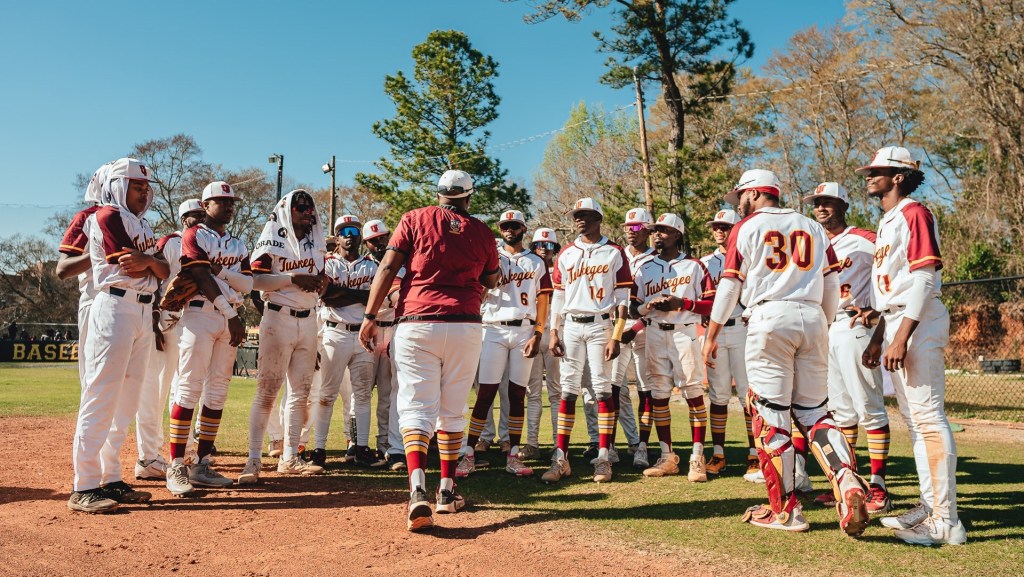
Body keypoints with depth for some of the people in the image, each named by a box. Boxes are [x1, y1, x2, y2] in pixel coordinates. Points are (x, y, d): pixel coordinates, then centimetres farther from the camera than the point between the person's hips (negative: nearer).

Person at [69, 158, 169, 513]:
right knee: (101, 399, -9)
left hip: (144, 312, 9)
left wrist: (147, 260, -7)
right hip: (115, 308, -9)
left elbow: (163, 272, 11)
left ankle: (111, 479, 15)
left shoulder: (142, 226, 23)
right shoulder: (108, 216, -3)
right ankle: (84, 488, -6)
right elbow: (133, 269, -12)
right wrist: (152, 259, 6)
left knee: (126, 402, 9)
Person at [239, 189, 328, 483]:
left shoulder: (316, 243, 15)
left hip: (308, 320, 6)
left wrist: (321, 280, -3)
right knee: (267, 390, -8)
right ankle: (254, 460, -4)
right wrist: (293, 278, -19)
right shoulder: (272, 239, -2)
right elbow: (256, 279, -11)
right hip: (279, 318, -6)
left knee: (301, 392, 7)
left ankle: (290, 458, 15)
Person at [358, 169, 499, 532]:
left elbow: (388, 267, -2)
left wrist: (370, 317, -1)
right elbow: (491, 282, 21)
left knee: (416, 407, -3)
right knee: (452, 410, 13)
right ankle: (447, 490, 19)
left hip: (417, 325, -2)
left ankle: (417, 489, -22)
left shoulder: (415, 220, 5)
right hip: (465, 328, 2)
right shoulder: (482, 232, 9)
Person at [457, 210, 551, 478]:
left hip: (524, 331, 1)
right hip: (494, 330, -1)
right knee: (486, 393, -5)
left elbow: (543, 301, 5)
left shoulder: (537, 263, 11)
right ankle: (468, 455, -1)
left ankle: (513, 456, 11)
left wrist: (537, 334, -4)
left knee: (517, 394, 5)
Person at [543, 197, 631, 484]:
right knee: (568, 390, 1)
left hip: (600, 325, -3)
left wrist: (616, 337, -9)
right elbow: (558, 297, 12)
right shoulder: (566, 254, 12)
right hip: (571, 326, 3)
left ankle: (603, 459, 4)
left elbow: (622, 299, -2)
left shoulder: (614, 253, 2)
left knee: (602, 389, -2)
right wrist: (553, 333, 5)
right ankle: (561, 458, 3)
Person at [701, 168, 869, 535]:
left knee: (771, 416, 1)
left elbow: (730, 285, 1)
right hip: (812, 318, 5)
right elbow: (831, 287, 16)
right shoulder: (813, 228, 19)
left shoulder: (747, 227, 5)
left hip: (769, 318, -4)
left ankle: (785, 510, 5)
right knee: (814, 411, 11)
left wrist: (711, 336, 6)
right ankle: (846, 479, -13)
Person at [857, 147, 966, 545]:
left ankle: (945, 521, -5)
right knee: (913, 419, 12)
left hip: (918, 324, -10)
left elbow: (924, 279, -17)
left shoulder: (914, 213, -8)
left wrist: (901, 337, -23)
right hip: (895, 324, 10)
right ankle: (930, 508, 20)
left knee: (928, 416, -10)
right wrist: (877, 338, 20)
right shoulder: (886, 223, 21)